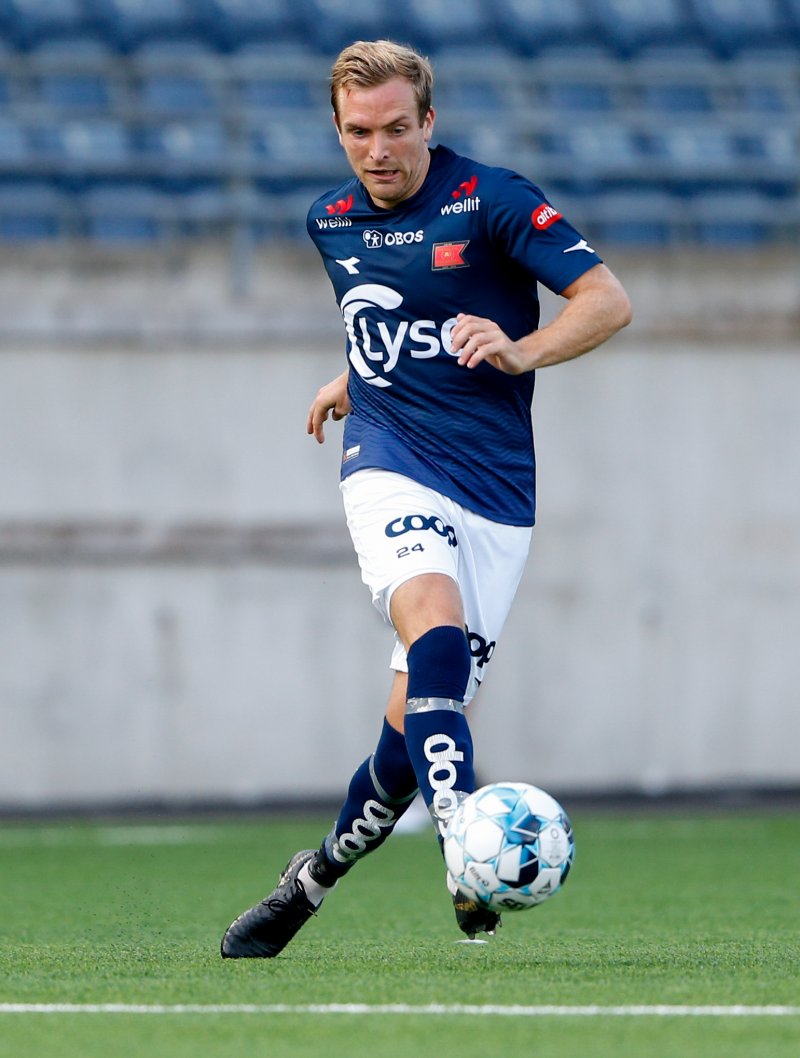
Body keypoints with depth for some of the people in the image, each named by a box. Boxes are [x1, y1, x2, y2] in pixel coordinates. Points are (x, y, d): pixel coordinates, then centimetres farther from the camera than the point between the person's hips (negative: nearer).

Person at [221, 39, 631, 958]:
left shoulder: (491, 200, -5)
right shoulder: (330, 221, 11)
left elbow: (607, 301, -9)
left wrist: (521, 351, -23)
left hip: (496, 491, -1)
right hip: (391, 469, 1)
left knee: (419, 719, -1)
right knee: (437, 638, -30)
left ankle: (315, 876, 24)